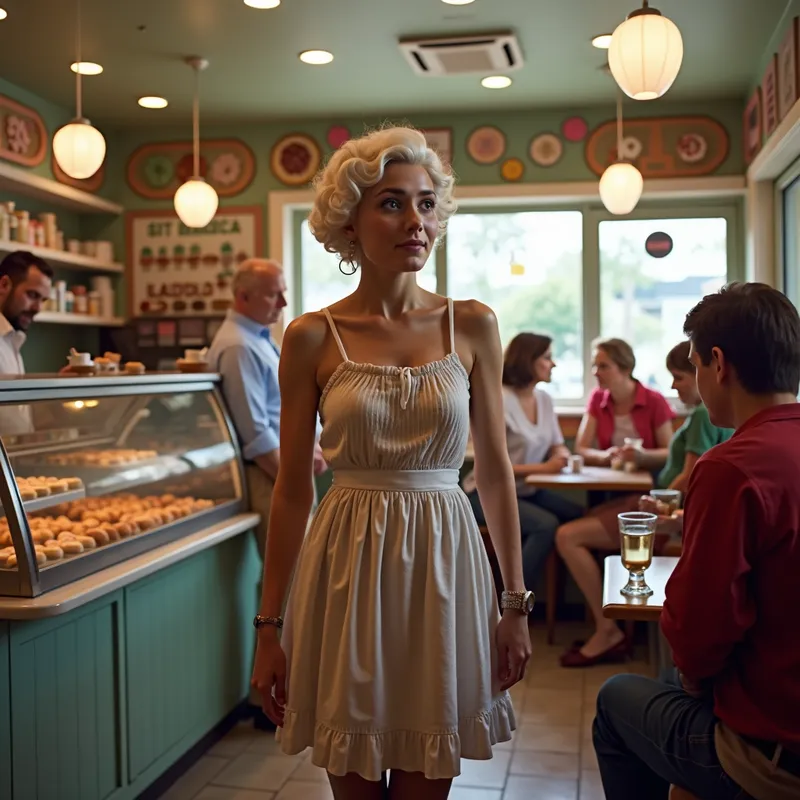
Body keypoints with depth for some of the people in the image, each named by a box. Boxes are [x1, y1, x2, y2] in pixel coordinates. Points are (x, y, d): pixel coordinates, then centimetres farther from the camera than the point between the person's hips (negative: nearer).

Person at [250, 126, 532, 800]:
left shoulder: (472, 326, 2)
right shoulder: (312, 338, -2)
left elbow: (495, 470, 5)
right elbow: (292, 489, 1)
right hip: (347, 563, 0)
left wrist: (516, 602, 3)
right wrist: (269, 625, 1)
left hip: (443, 562, 1)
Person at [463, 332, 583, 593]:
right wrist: (542, 468, -22)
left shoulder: (544, 399, 7)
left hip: (526, 491, 7)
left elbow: (558, 447, 12)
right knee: (546, 524, -29)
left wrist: (561, 456, -14)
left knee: (578, 515, -15)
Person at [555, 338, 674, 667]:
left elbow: (671, 454, -3)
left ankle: (607, 632, -12)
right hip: (615, 495, 6)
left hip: (646, 497, -6)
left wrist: (643, 455, -22)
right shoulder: (598, 400, 13)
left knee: (567, 536, -21)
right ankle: (605, 628, -12)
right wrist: (604, 456, -16)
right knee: (571, 534, -21)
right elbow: (581, 448, 5)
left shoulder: (654, 402, -3)